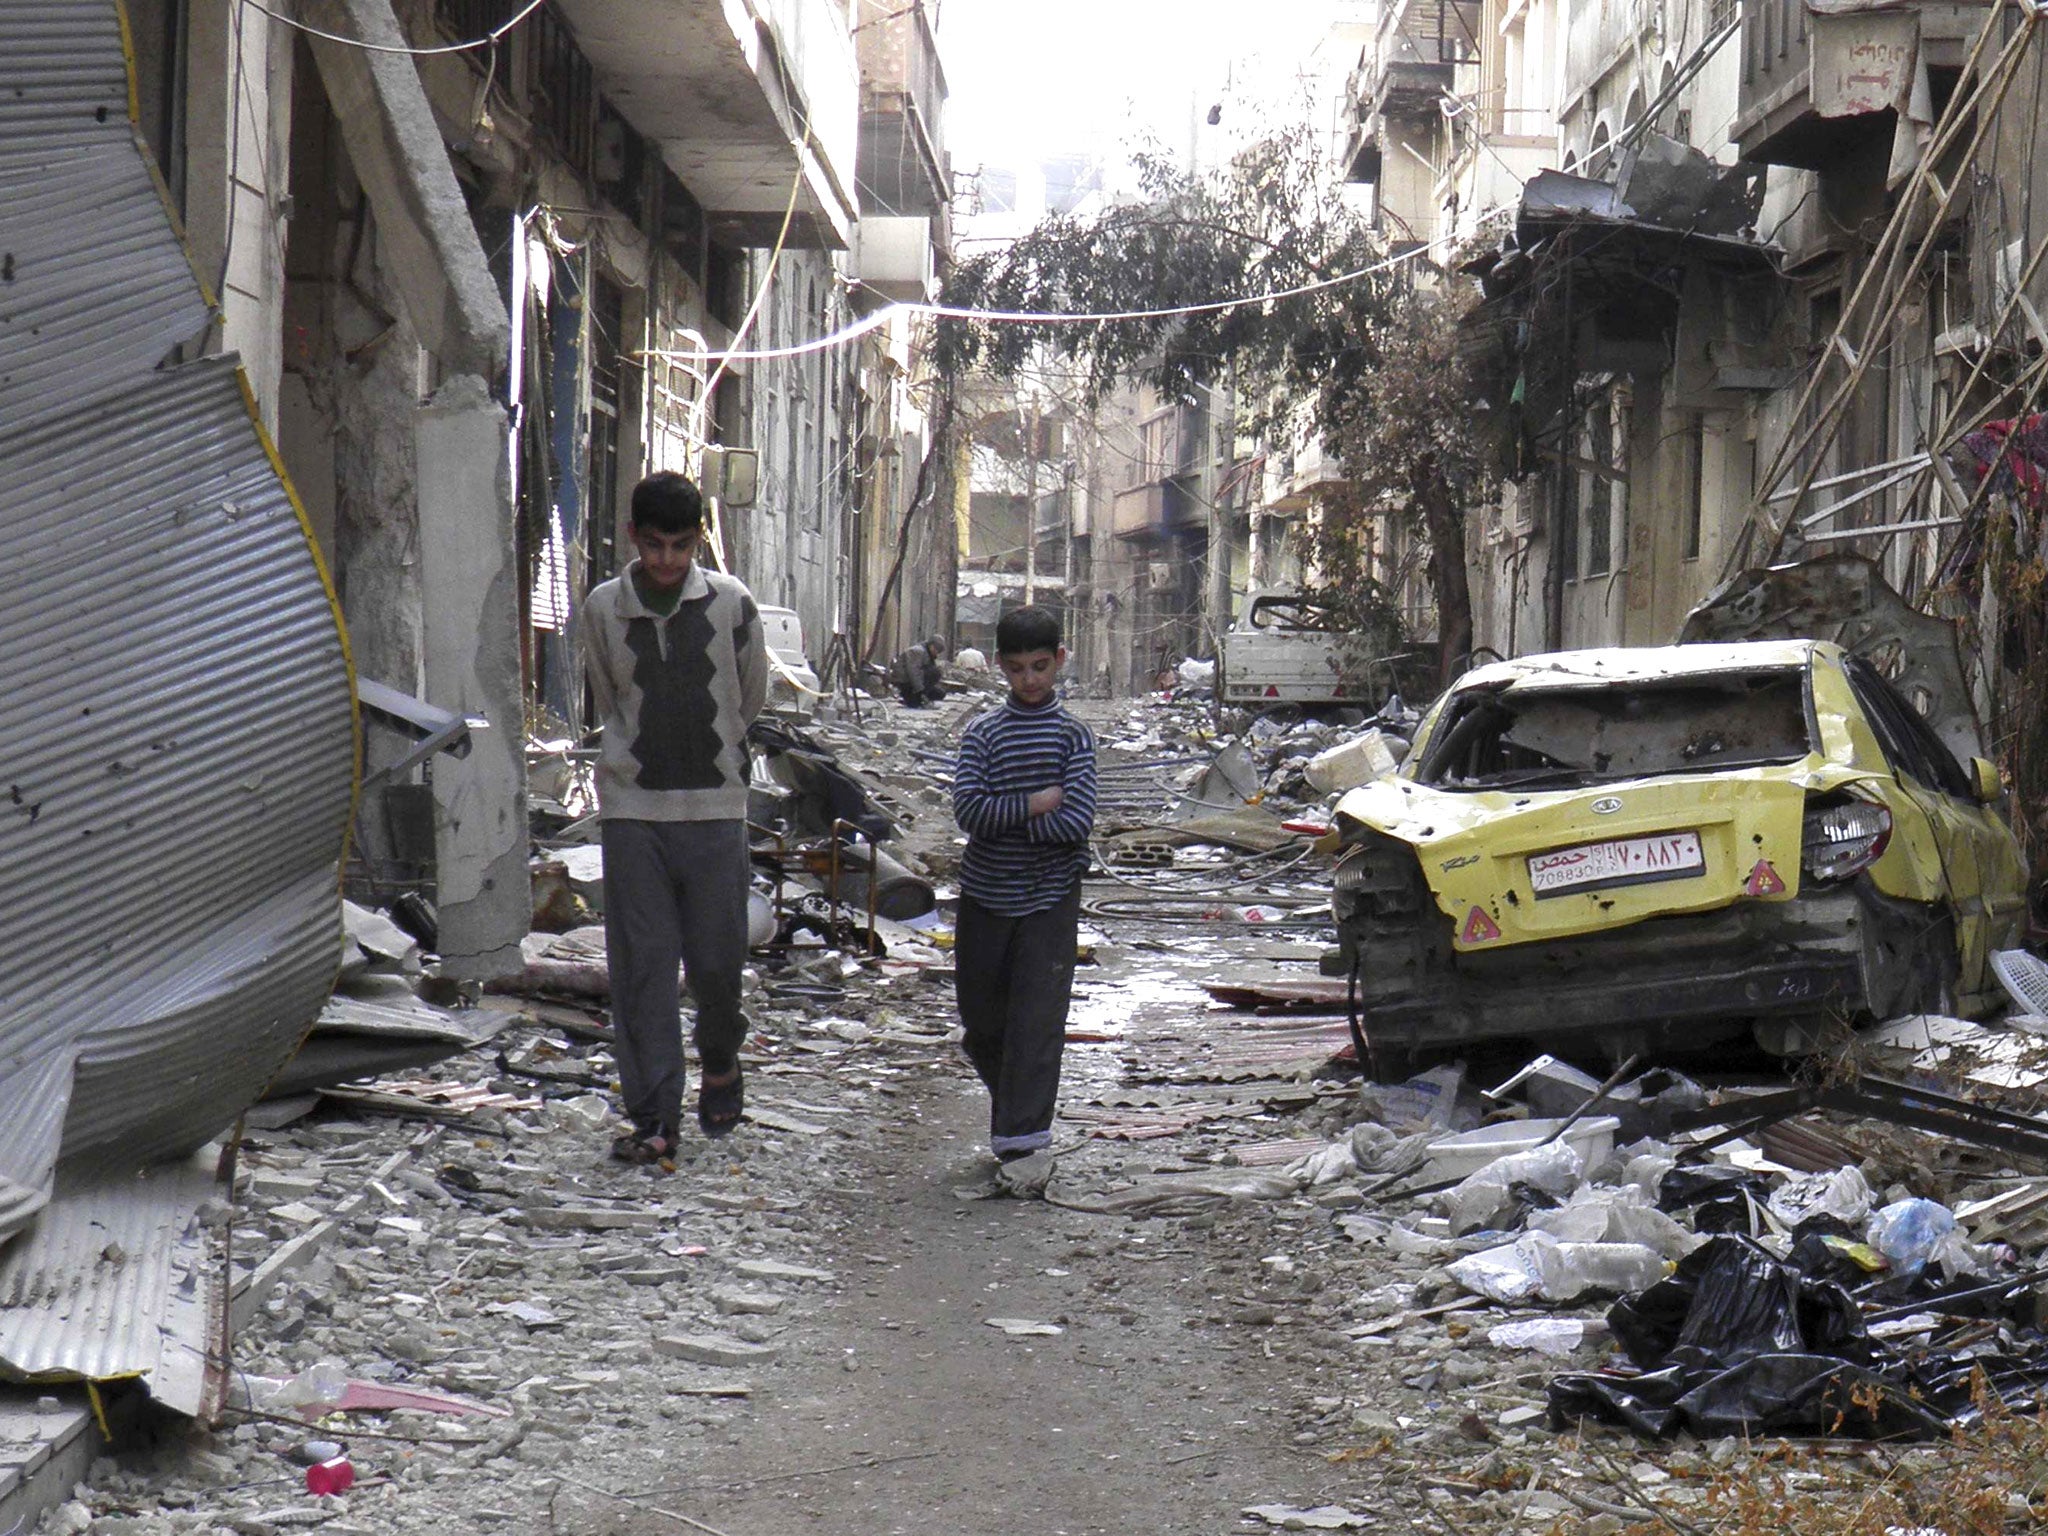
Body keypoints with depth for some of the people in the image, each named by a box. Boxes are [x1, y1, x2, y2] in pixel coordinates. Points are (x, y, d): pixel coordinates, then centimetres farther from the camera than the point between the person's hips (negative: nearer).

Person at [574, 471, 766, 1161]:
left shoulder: (731, 604, -2)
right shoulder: (602, 609, 1)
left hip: (714, 807, -1)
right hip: (632, 808, 1)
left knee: (717, 959, 1)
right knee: (640, 965, -2)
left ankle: (720, 1064, 31)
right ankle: (653, 1116, 2)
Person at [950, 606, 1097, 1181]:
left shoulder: (1073, 735, -2)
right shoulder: (983, 733, 1)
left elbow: (1077, 821, -15)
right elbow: (968, 810, -13)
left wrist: (1003, 818, -14)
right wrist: (1036, 804, -16)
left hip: (1049, 899, -2)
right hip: (985, 896, 2)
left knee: (1037, 1021, -7)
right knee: (981, 1020, 9)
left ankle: (1020, 1141, -7)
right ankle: (1015, 1105, 33)